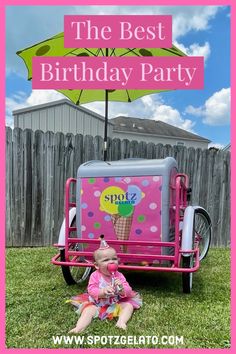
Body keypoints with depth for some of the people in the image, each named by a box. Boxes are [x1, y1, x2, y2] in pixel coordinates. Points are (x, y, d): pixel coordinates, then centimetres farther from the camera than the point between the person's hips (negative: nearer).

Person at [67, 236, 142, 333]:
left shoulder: (119, 276, -5)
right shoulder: (95, 276, -9)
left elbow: (128, 292, -8)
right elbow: (91, 291, -15)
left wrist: (122, 289, -31)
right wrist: (103, 292, -33)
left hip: (117, 303, 2)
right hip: (97, 304, -2)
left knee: (129, 305, -17)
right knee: (89, 310, -26)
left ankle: (121, 322, -34)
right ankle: (79, 328, -39)